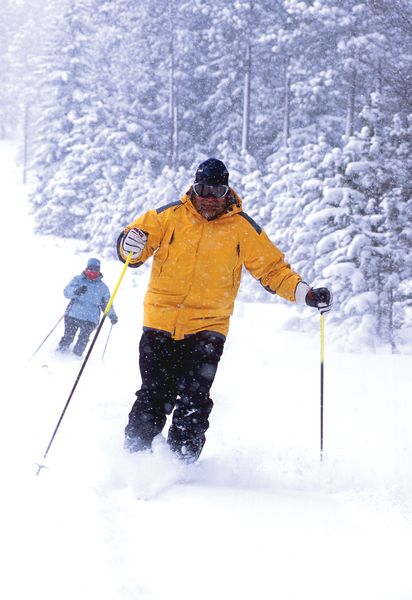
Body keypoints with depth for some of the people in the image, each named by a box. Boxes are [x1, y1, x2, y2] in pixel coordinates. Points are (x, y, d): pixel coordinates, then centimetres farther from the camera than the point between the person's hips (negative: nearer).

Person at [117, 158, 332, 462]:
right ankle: (133, 456, 14)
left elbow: (273, 268, 8)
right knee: (154, 398, -1)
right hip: (160, 323, 0)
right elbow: (131, 250, 5)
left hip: (208, 327, 0)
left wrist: (306, 294, -5)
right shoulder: (170, 215, 2)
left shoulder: (242, 227, 3)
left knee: (193, 403, -11)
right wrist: (131, 245, -20)